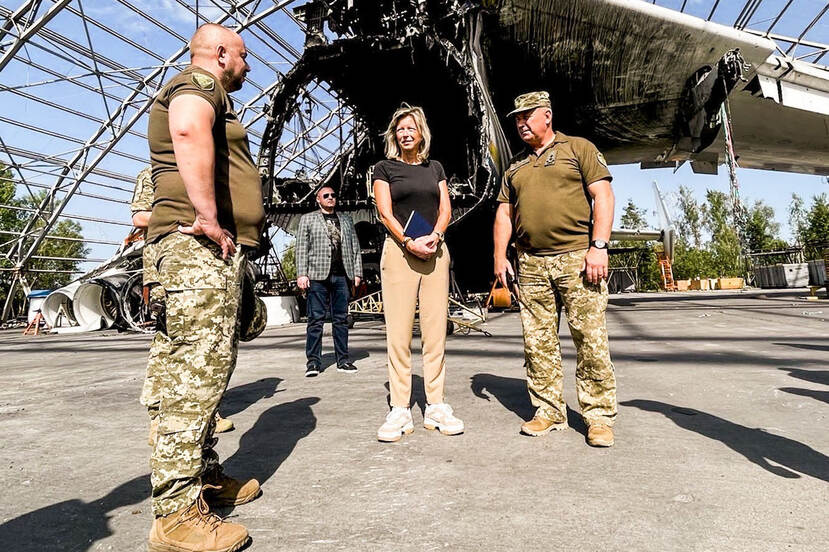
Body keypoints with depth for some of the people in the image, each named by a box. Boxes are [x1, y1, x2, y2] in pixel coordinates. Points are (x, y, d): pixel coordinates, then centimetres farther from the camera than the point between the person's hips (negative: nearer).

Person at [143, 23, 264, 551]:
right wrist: (209, 217, -28)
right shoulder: (198, 83, -2)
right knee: (198, 365, -14)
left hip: (222, 249, 11)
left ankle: (206, 475, 24)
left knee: (211, 364, 13)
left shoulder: (214, 97, 31)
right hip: (201, 245, -11)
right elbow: (188, 131, -26)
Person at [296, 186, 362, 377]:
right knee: (316, 319, -3)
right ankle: (313, 361, 2)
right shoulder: (307, 219, 12)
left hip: (342, 275, 3)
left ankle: (343, 360, 10)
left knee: (341, 318, 5)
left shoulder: (346, 220, 21)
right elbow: (302, 248, 5)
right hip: (318, 276, -3)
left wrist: (357, 272, 6)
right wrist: (301, 274, -5)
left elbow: (355, 247, 17)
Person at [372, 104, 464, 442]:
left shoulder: (435, 168, 19)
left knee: (436, 331, 0)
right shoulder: (385, 168, 10)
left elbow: (445, 210, 11)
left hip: (435, 251, 3)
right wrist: (409, 242, -15)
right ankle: (400, 411, 0)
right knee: (399, 334, -6)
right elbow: (385, 213, -1)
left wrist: (434, 236, -9)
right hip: (399, 251, -3)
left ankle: (435, 407, 8)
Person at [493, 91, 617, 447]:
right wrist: (499, 257, 8)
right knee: (538, 342, 4)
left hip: (577, 258, -4)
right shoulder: (515, 167, 21)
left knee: (591, 339, -4)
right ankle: (549, 411, 16)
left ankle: (599, 417, 7)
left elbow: (603, 196, -1)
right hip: (531, 264, 5)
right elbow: (504, 213, 20)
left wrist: (599, 246, -12)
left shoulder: (579, 149, 8)